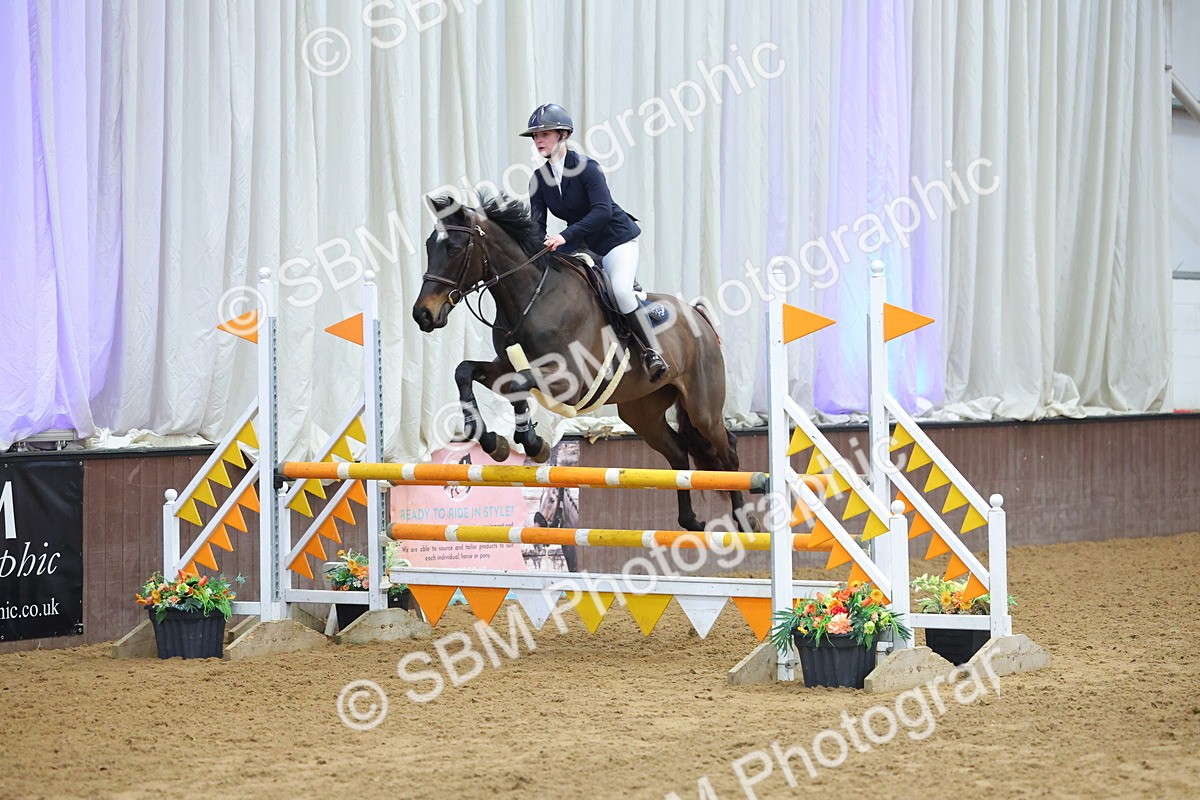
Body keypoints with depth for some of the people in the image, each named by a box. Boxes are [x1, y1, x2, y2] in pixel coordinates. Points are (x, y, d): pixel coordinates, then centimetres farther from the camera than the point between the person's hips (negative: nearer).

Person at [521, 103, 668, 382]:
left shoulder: (585, 167, -19)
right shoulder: (539, 180, 0)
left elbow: (602, 210, -30)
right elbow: (537, 223, -3)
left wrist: (565, 236, -39)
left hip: (617, 238, -8)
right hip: (583, 246, 8)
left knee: (620, 290, -28)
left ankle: (652, 352, -21)